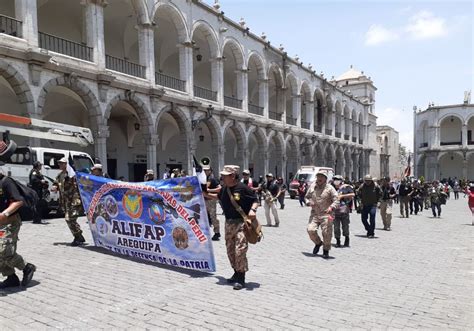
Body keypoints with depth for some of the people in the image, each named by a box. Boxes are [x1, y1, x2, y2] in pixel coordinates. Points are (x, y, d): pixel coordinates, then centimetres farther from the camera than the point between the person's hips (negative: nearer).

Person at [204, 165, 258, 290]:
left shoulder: (243, 188, -15)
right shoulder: (224, 188, 7)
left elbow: (255, 200, -10)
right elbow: (219, 196, 28)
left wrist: (253, 210, -28)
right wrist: (206, 194, 25)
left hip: (241, 223, -8)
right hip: (229, 223, 8)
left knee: (240, 250, -13)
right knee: (230, 250, 15)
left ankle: (241, 278, 1)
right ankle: (237, 273, 33)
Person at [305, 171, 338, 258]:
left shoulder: (330, 188, -3)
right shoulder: (312, 186, 7)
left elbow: (336, 201, -6)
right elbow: (306, 197, 19)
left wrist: (331, 207, -26)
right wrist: (309, 202, -4)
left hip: (326, 214, -2)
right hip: (314, 213, 3)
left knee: (327, 233, -4)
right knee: (310, 230, -11)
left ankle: (326, 250, 20)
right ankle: (318, 243, 20)